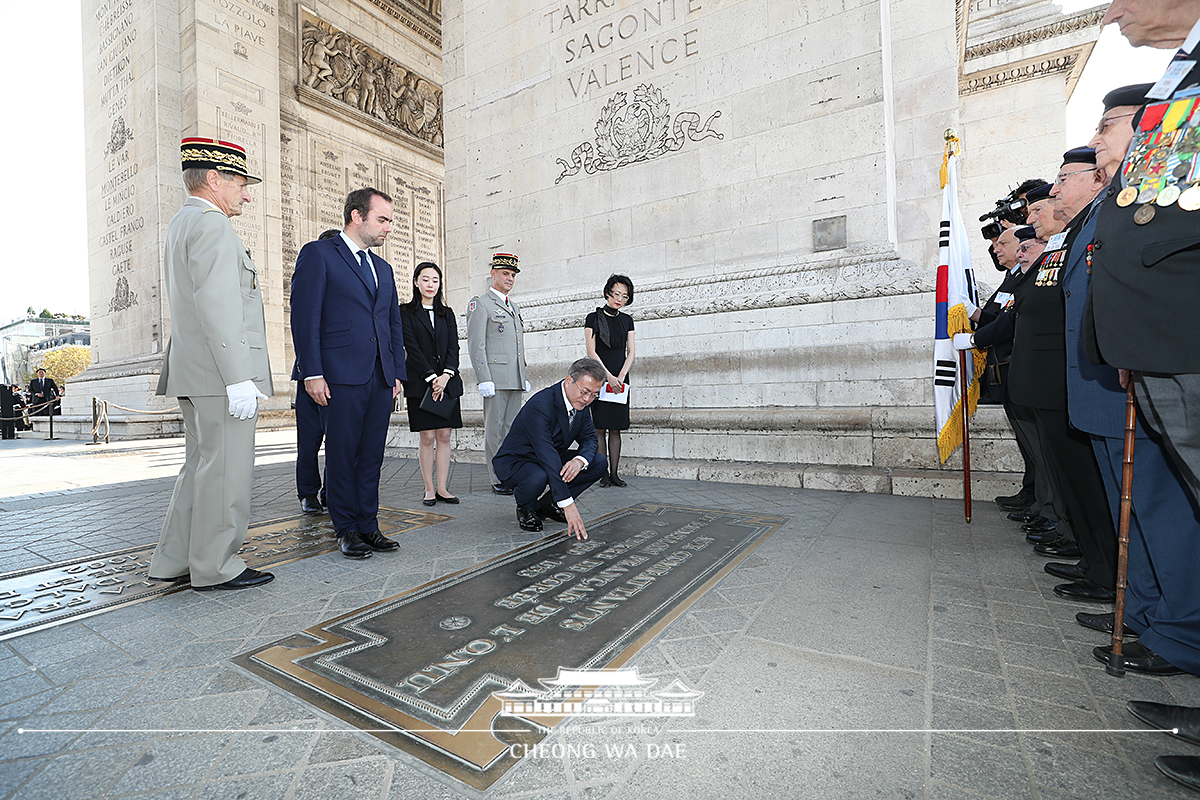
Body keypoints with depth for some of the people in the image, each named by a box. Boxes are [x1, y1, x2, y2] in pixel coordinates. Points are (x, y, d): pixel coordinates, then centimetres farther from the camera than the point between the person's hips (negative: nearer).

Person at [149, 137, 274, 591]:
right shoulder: (211, 223, -10)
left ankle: (174, 561, 23)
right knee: (226, 471, -3)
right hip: (219, 372, -11)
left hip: (194, 372, 11)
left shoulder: (179, 224, 23)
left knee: (202, 466, 16)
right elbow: (218, 308, -21)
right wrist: (239, 378, -23)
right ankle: (215, 568, 8)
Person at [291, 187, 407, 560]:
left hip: (381, 379, 6)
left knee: (372, 457, 9)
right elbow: (305, 317, -6)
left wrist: (398, 373, 12)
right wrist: (312, 372, -12)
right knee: (342, 456, 3)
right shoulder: (318, 254, 2)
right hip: (342, 377, -6)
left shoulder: (383, 268, 21)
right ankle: (347, 529, 14)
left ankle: (368, 525, 18)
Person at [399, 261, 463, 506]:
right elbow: (412, 348, -6)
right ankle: (429, 489, 9)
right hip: (420, 382, -3)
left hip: (447, 382, 3)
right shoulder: (406, 311, 4)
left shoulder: (447, 314, 15)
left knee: (444, 436, 2)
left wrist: (446, 375, -10)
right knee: (427, 437, -2)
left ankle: (442, 488, 9)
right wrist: (431, 378, -13)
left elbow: (453, 347, 6)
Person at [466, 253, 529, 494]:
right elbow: (476, 345, -9)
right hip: (495, 378, -7)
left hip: (515, 380, 7)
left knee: (512, 429, 9)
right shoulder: (480, 303, 0)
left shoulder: (514, 307, 23)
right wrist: (484, 379, -17)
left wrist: (524, 377, 18)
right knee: (495, 430, -2)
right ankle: (498, 480, 4)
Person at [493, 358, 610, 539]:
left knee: (599, 463, -8)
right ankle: (525, 507, -3)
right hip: (514, 462, -7)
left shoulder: (580, 403, -7)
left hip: (550, 459, 7)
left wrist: (580, 460, -26)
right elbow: (547, 455, -37)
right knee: (538, 478, -40)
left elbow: (589, 439, 0)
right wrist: (568, 504, -40)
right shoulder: (540, 405, -31)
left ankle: (547, 504, 3)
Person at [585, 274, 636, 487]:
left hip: (620, 379, 3)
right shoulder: (594, 318, 2)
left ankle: (614, 473, 7)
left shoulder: (627, 320, 13)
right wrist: (608, 376, -13)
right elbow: (591, 352, -5)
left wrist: (620, 377, -7)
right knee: (600, 428, -4)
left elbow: (630, 352, 8)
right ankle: (603, 473, 2)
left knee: (616, 428, 3)